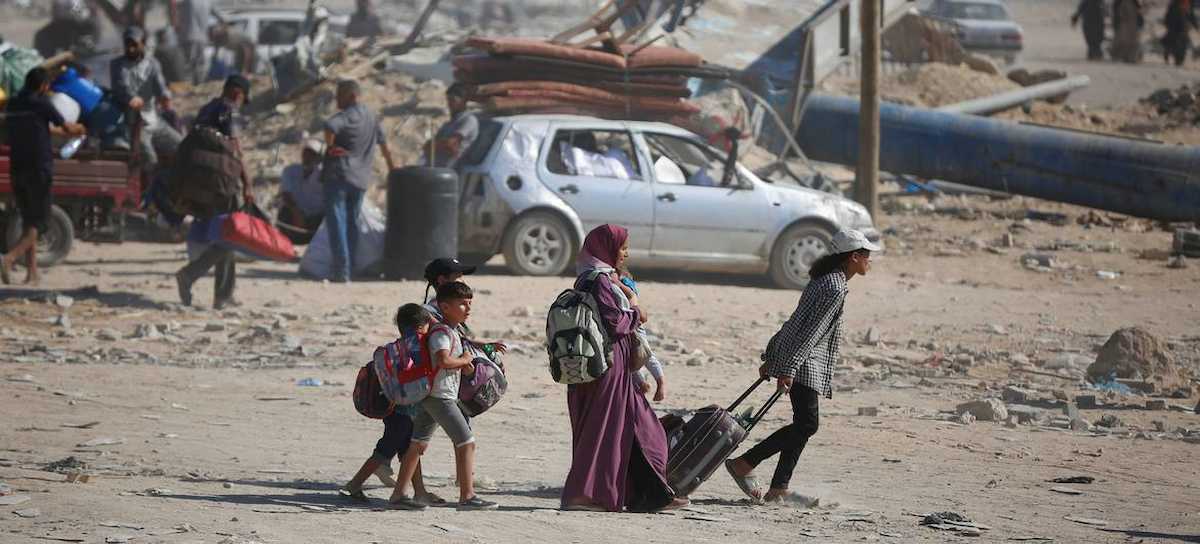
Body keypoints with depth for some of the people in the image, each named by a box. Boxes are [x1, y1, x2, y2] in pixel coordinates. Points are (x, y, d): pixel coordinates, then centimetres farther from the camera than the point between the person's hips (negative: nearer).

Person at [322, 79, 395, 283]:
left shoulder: (345, 117, -11)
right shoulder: (371, 117, 14)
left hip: (338, 174, -7)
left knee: (337, 224, -8)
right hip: (360, 179, 7)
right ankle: (349, 267, 18)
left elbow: (330, 126, -34)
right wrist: (390, 164, 44)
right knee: (352, 224, 16)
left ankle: (342, 271, -16)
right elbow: (382, 142, 29)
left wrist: (330, 147, -16)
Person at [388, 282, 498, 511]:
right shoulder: (441, 332, -15)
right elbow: (444, 360, -30)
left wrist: (464, 364, 9)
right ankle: (467, 497, -10)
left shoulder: (451, 332, 18)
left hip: (429, 396, 11)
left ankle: (399, 494, 13)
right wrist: (464, 360, -12)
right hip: (440, 395, -11)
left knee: (418, 445, 11)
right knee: (466, 443, -9)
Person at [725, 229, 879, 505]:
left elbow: (798, 322, 21)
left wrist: (771, 358, 23)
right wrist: (788, 370, -23)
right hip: (803, 363, -11)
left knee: (803, 425, 9)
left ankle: (778, 488, 6)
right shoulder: (835, 289, -15)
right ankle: (743, 465, -12)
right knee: (807, 424, -12)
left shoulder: (826, 280, 17)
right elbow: (811, 332, -20)